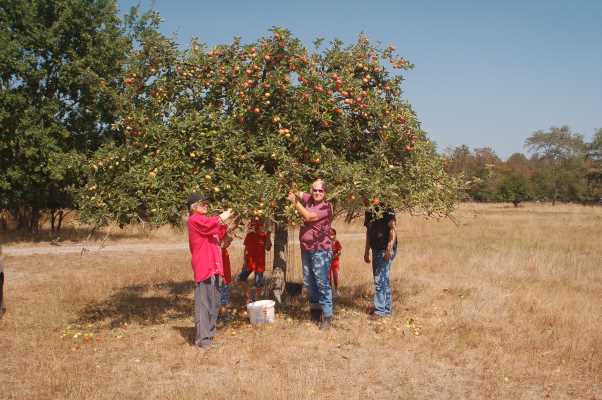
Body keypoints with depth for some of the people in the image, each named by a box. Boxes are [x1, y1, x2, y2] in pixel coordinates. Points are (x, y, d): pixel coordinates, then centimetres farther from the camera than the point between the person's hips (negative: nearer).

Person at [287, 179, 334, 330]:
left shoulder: (326, 206, -12)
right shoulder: (309, 200, 7)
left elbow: (308, 217, -19)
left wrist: (295, 202, -14)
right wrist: (294, 194, -3)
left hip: (321, 250, -7)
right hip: (306, 249, 7)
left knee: (322, 283, -7)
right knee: (309, 282, 13)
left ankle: (327, 316, -3)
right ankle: (315, 309, 26)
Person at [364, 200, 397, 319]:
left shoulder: (386, 211, -11)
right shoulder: (369, 213, 13)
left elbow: (393, 229, -17)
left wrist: (390, 248, -24)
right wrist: (366, 251, 18)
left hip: (385, 250, -8)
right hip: (376, 250, 8)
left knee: (380, 280, -8)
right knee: (384, 280, 14)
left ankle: (380, 310, -1)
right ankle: (387, 309, 22)